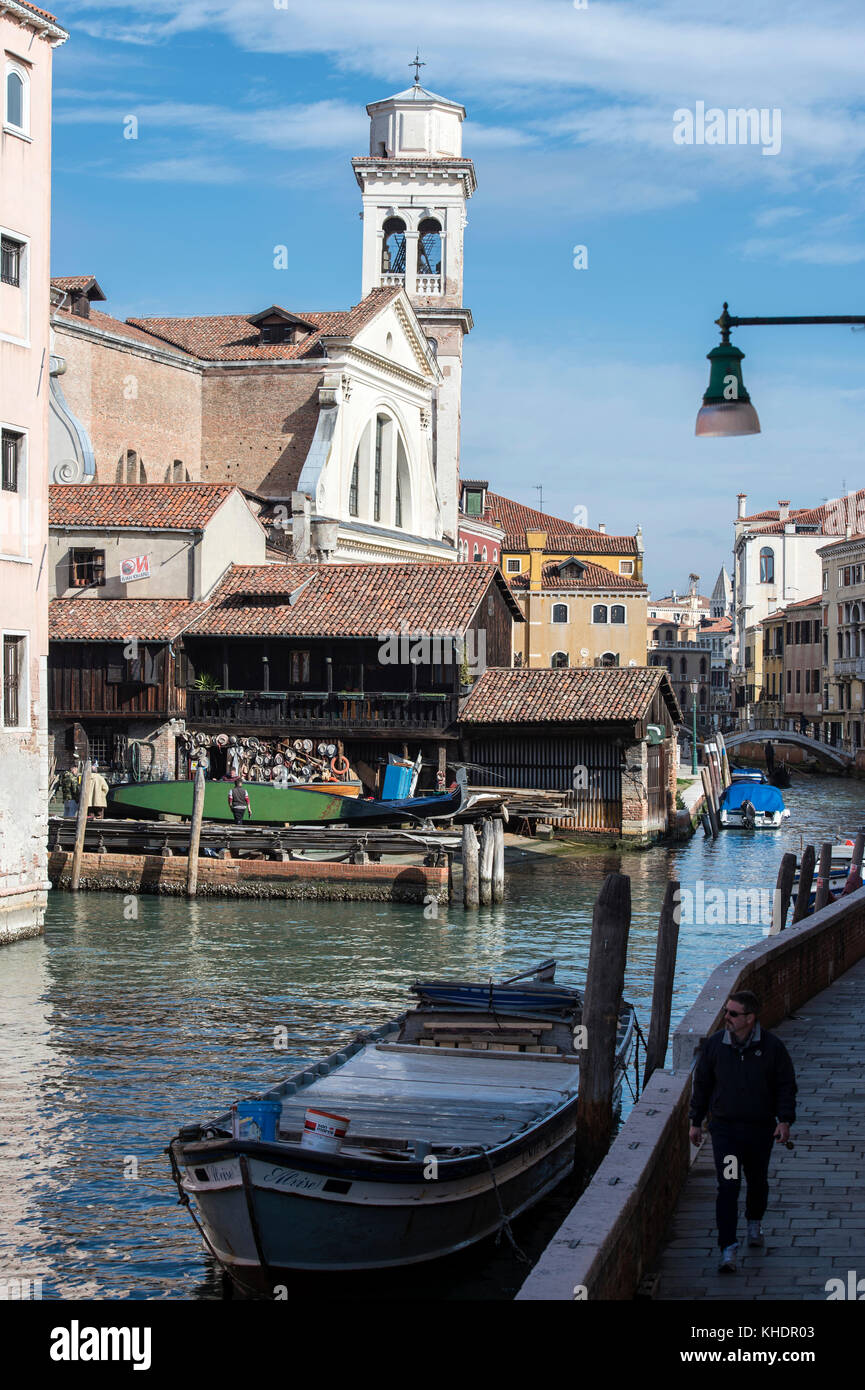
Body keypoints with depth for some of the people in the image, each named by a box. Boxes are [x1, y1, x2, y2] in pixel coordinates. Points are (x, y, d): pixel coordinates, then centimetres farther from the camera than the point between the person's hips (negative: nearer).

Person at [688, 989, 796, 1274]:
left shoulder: (772, 1046, -8)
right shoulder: (714, 1044, -3)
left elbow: (786, 1085, -1)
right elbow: (701, 1085, 6)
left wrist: (785, 1119, -11)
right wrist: (695, 1121, 7)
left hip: (760, 1128, 0)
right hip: (725, 1127, 0)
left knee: (757, 1180, 17)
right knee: (728, 1186, -9)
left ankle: (754, 1223, 47)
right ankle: (728, 1249, -11)